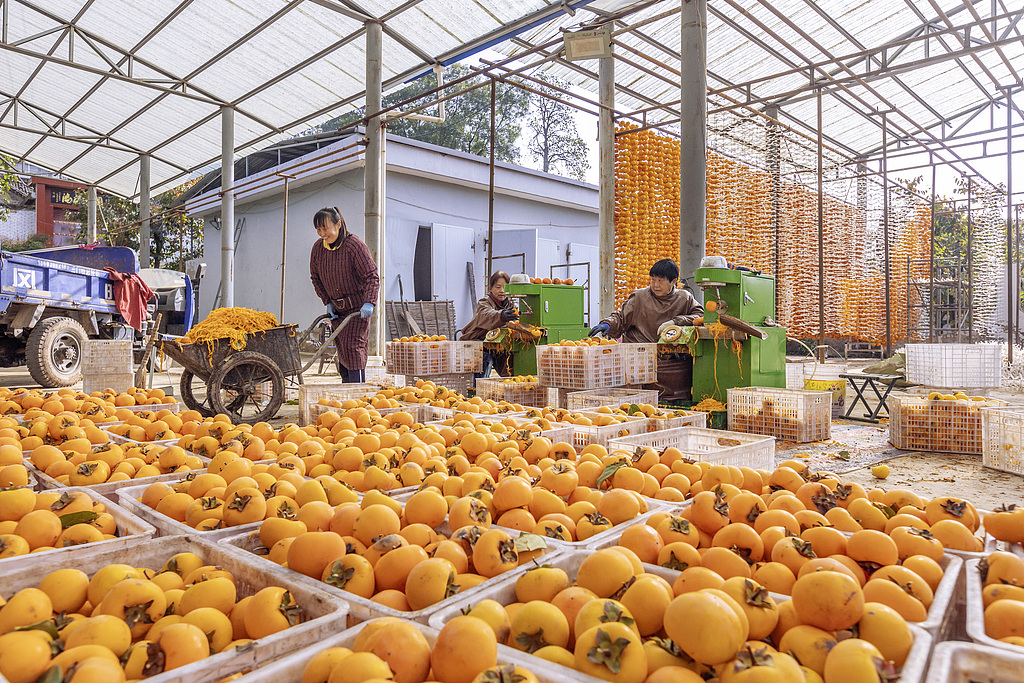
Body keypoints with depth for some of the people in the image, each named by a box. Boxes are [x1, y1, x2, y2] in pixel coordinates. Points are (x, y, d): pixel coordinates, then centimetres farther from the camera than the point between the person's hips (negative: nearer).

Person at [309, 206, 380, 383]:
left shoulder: (354, 245, -16)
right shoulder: (318, 248, 1)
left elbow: (372, 276, -16)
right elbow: (316, 277, 15)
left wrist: (369, 302, -27)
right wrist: (327, 302, 6)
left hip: (358, 308, -6)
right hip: (337, 309, 6)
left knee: (352, 345, -13)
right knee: (341, 349, 8)